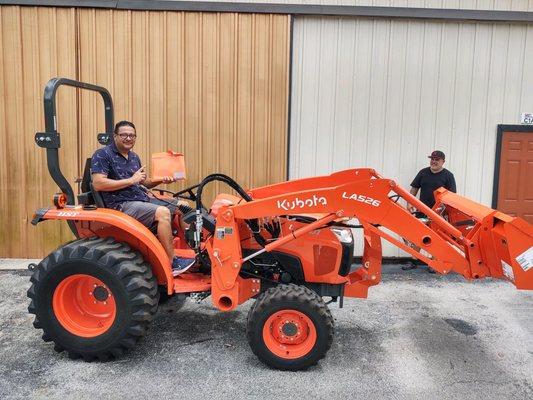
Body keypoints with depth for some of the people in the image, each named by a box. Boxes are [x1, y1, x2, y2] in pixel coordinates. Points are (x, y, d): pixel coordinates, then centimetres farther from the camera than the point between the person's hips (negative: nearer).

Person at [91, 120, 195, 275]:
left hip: (142, 199, 9)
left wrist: (161, 180, 4)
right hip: (121, 204, -9)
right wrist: (131, 180, -17)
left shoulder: (134, 157, 18)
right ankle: (172, 264, -22)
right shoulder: (102, 155, -6)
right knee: (163, 213, -28)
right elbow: (98, 184, -19)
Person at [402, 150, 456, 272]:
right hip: (422, 211, 3)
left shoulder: (448, 175, -3)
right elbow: (414, 188, 10)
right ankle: (413, 261, 16)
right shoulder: (423, 172, 7)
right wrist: (409, 203, -1)